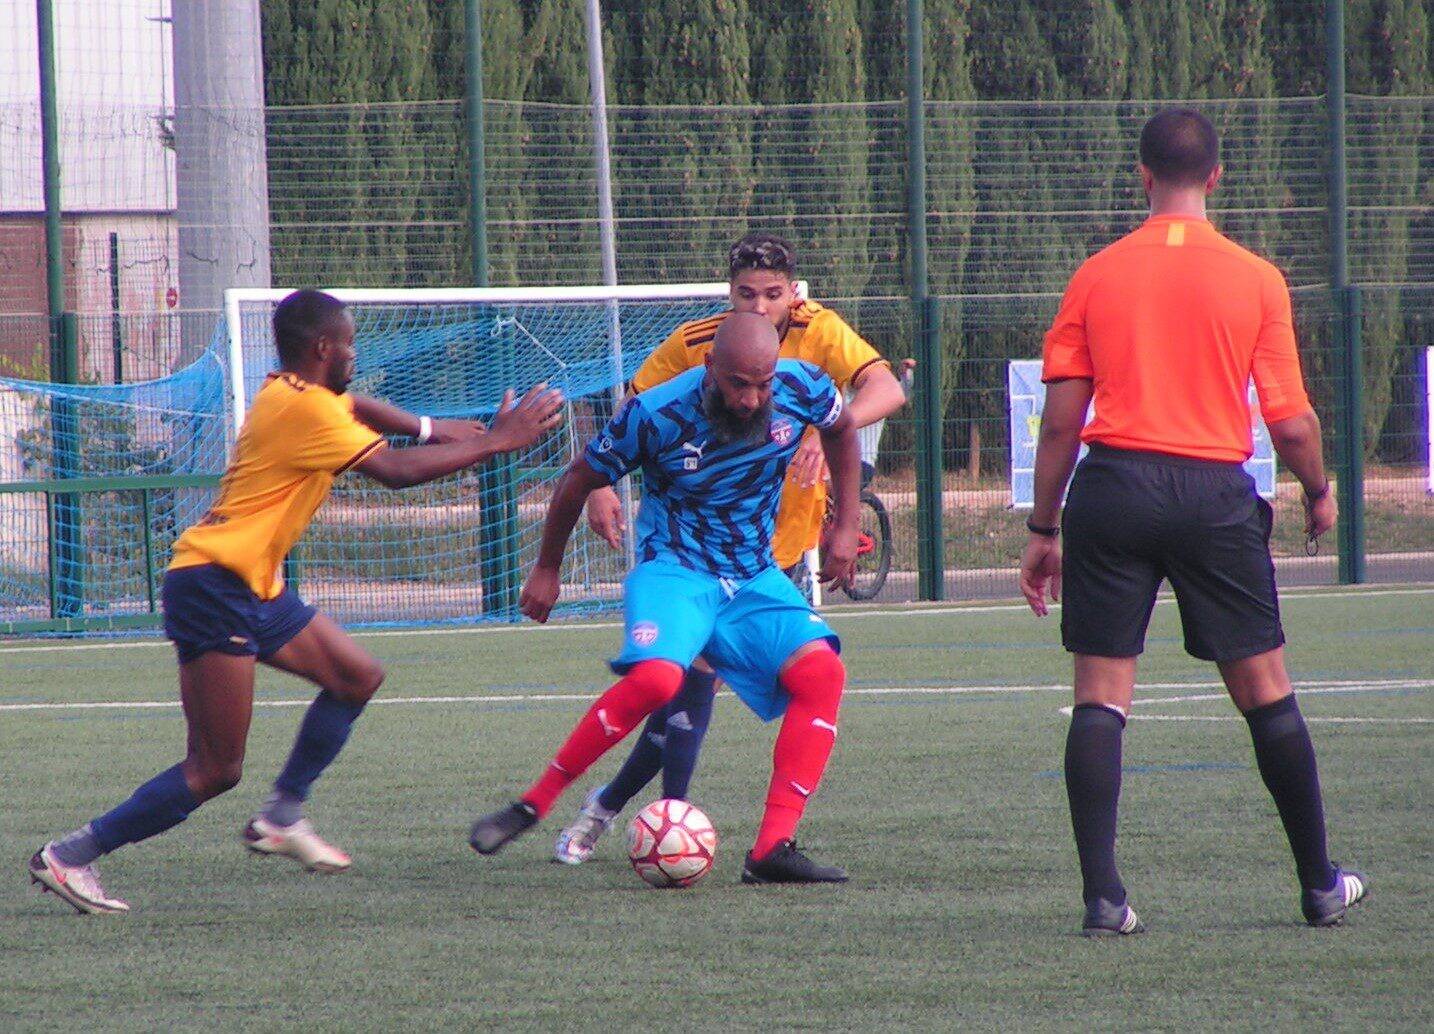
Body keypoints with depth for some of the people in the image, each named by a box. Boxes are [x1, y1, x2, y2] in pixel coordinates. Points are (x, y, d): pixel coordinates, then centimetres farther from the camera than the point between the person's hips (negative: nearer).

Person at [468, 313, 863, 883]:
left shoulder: (802, 387, -9)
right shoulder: (657, 414, -19)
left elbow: (841, 428, 17)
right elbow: (580, 480, -2)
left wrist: (846, 526, 14)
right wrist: (547, 569, 9)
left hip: (755, 578, 5)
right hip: (674, 570, -5)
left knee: (822, 671, -21)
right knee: (656, 678, -34)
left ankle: (772, 849, -21)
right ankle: (533, 803, -20)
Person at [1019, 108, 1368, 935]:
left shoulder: (1098, 277, 4)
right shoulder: (1255, 279, 1)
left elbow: (1060, 419, 3)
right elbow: (1292, 422, 0)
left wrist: (1043, 529, 10)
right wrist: (1319, 493, 19)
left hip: (1113, 485, 0)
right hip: (1214, 493, 0)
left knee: (1101, 696, 2)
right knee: (1266, 692, 11)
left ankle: (1103, 895, -7)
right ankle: (1321, 884, 20)